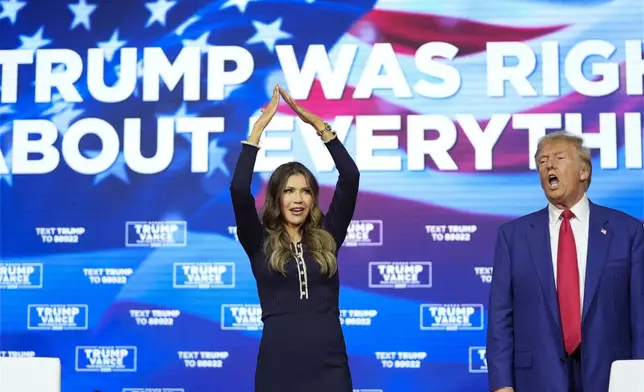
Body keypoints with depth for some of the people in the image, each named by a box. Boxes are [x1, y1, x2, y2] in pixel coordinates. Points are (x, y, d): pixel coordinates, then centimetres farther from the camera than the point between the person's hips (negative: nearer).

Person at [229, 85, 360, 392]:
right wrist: (259, 127, -7)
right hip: (278, 364, -1)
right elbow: (238, 189, -10)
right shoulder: (260, 243, 5)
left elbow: (350, 177, 1)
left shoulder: (327, 238, 8)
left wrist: (317, 124, -2)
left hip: (328, 364, 1)